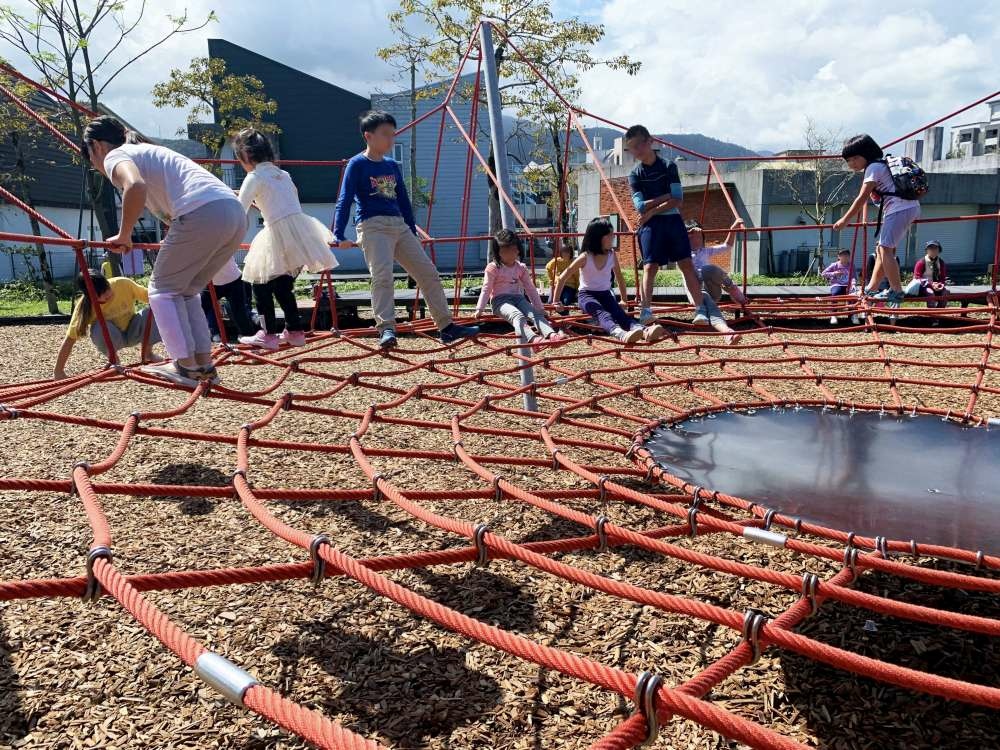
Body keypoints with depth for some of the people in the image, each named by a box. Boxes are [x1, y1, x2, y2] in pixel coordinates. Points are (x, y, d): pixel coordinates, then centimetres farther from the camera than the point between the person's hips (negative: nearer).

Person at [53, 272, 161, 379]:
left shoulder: (124, 284, -26)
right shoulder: (85, 306, -25)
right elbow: (70, 339, -21)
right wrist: (58, 372, -22)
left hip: (132, 331, 1)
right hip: (110, 338, -1)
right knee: (100, 329, -37)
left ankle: (148, 354, -2)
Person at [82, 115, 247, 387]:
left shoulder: (115, 156, 9)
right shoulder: (149, 150, 35)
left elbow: (135, 186, -15)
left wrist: (124, 235, -3)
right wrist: (174, 245, 47)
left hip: (202, 214, -8)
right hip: (236, 213, 8)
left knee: (163, 289, 10)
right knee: (187, 290, 21)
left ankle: (185, 365, 5)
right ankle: (204, 365, 17)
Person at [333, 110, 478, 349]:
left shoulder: (392, 166, 19)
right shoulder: (357, 164, -1)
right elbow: (345, 200, -7)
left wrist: (413, 233, 22)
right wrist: (339, 236, -17)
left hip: (400, 226, 7)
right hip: (373, 226, -7)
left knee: (429, 274, 3)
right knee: (382, 275, -27)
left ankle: (447, 326, 8)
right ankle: (386, 329, -28)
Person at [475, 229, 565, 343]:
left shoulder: (521, 268, 12)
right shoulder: (493, 267, -1)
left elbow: (530, 288, 14)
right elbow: (486, 289, -2)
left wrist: (540, 308, 10)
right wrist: (479, 309, -10)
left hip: (518, 297, 5)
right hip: (500, 300, -5)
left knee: (536, 314, -24)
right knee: (517, 316, -35)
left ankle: (551, 334, -47)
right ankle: (532, 338, -60)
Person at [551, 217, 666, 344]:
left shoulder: (612, 255, 0)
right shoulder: (585, 257, -12)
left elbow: (619, 277, 17)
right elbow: (562, 278, -7)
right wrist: (555, 302, -7)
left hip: (606, 295, 4)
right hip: (587, 295, -4)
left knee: (620, 314, -27)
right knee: (602, 314, -36)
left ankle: (645, 331, -57)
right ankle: (619, 333, -67)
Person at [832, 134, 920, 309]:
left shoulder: (873, 167, -7)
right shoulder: (880, 165, 23)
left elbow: (862, 198, -11)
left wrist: (845, 219, -8)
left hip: (900, 209, -10)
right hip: (907, 208, 10)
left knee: (885, 249, -15)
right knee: (882, 248, 13)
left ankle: (897, 291, -18)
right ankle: (871, 289, 19)